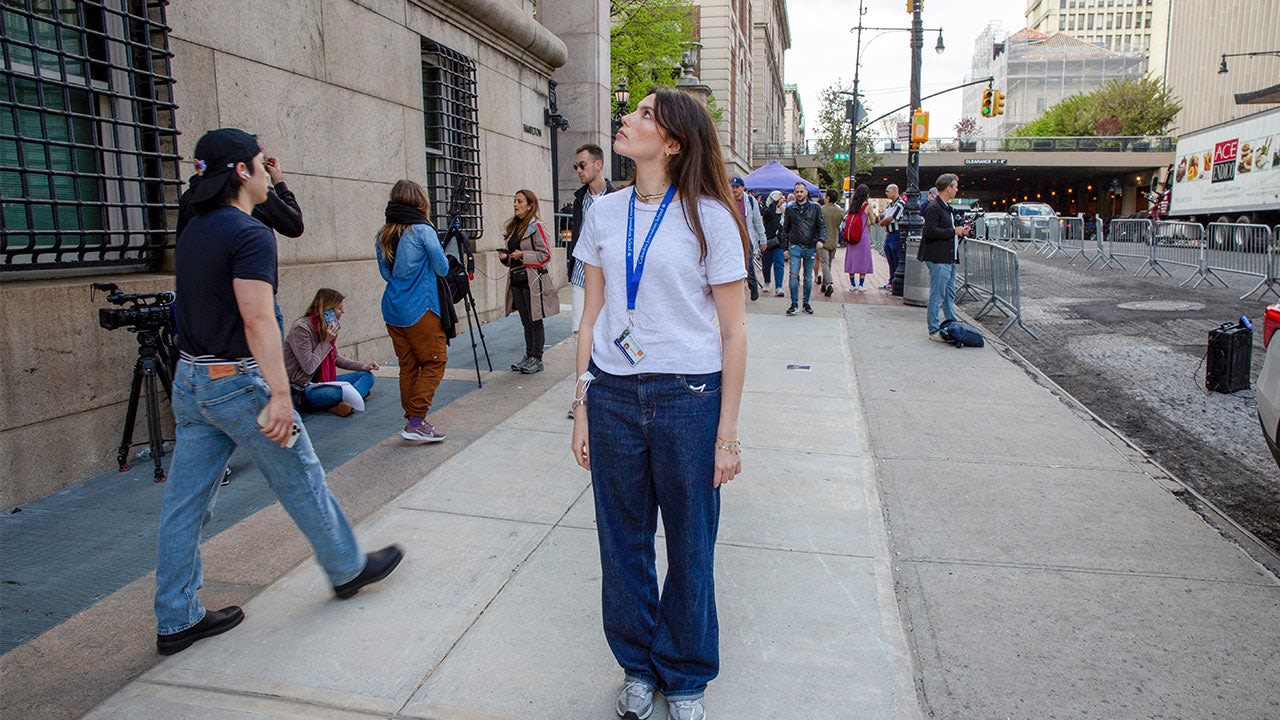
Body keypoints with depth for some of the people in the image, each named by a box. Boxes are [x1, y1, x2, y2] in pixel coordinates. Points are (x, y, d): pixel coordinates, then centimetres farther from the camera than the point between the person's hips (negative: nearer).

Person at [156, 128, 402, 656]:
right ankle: (347, 569, 27)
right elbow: (257, 320, -25)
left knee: (183, 503, 11)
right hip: (237, 382, -9)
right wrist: (280, 395, -27)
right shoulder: (249, 233, -16)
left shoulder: (193, 231, 11)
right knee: (302, 482, 8)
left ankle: (176, 620, 21)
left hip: (190, 379, 9)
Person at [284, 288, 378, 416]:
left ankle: (345, 402, -26)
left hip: (322, 382, 10)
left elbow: (336, 358, 20)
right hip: (301, 390, -10)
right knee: (345, 391, -38)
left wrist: (363, 366, 9)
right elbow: (309, 367, -19)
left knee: (367, 376, -2)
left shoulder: (328, 328, 8)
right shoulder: (301, 328, -16)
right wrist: (327, 342, -16)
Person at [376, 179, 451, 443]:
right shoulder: (422, 230, -9)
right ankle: (416, 421, -4)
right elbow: (443, 268, -4)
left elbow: (385, 272, 16)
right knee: (434, 362, 1)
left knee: (408, 366, 12)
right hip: (420, 309, -7)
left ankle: (412, 421, 16)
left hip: (392, 309, 7)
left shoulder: (383, 235, 9)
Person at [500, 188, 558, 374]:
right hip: (517, 280, 8)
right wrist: (505, 257, 4)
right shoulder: (514, 227, 15)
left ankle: (537, 359, 6)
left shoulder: (536, 226, -8)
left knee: (535, 321, -1)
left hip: (533, 280, -7)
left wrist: (522, 255, -18)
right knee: (526, 321, 13)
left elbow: (545, 254, -12)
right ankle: (529, 357, 20)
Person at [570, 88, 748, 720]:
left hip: (688, 398, -3)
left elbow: (733, 332, -5)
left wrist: (727, 433, -6)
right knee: (623, 542, 13)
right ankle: (638, 666, 37)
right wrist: (582, 408, 6)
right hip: (613, 395, 4)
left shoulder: (709, 217, -6)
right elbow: (591, 317, 9)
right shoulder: (604, 215, 6)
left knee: (690, 547, 10)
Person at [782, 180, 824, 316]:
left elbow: (822, 226, 3)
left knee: (808, 277, 7)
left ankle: (806, 303, 16)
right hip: (795, 247, 0)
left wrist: (820, 240, -15)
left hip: (810, 247, 0)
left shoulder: (815, 208, 6)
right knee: (794, 275, -9)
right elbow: (785, 229, 11)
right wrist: (785, 247, 6)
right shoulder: (790, 209, 8)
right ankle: (794, 303, -3)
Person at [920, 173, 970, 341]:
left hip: (949, 259, 10)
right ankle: (934, 331, 2)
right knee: (937, 296, -5)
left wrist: (960, 231, 9)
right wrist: (954, 231, -15)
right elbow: (931, 231, -23)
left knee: (950, 295, 16)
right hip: (938, 259, -10)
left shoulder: (946, 207, 19)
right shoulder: (933, 207, -14)